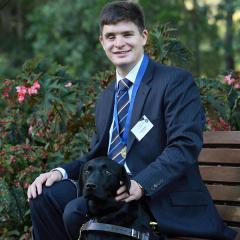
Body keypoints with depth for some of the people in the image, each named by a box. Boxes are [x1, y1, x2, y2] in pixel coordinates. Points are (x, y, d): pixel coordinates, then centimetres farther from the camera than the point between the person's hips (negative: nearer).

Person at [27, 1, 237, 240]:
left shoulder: (176, 81, -4)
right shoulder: (105, 99, 21)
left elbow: (185, 146, -15)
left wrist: (141, 184, -29)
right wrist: (61, 172, 1)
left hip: (163, 202, -7)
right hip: (112, 193, 7)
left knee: (77, 210, -27)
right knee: (44, 196, -13)